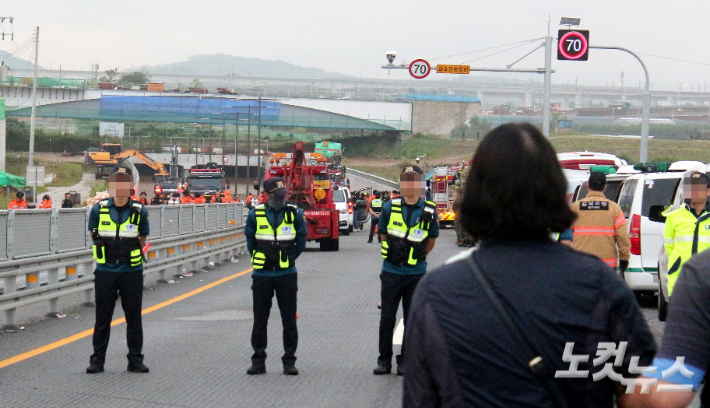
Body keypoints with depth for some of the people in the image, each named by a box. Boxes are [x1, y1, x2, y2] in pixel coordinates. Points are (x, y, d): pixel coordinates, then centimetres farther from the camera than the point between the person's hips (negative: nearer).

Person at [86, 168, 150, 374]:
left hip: (132, 271, 0)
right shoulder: (99, 209, -3)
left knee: (134, 317, 5)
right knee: (103, 317, 5)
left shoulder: (140, 211, -3)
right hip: (105, 271, 0)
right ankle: (97, 360, 13)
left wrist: (129, 255, 10)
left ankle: (135, 360, 13)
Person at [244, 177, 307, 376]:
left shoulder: (295, 214, -2)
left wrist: (289, 259, 7)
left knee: (289, 320, 2)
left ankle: (289, 361, 9)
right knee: (260, 321, 6)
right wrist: (258, 259, 9)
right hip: (262, 275, 1)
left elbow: (301, 241, 8)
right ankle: (258, 361, 15)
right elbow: (250, 241, 10)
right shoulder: (255, 214, -1)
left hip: (287, 275, -1)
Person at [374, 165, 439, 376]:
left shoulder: (429, 211, -3)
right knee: (387, 318, 3)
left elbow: (431, 240, 11)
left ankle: (405, 360, 15)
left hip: (416, 273, 0)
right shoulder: (390, 208, -2)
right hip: (391, 272, 0)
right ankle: (384, 360, 13)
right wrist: (395, 254, 11)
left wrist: (417, 256, 9)